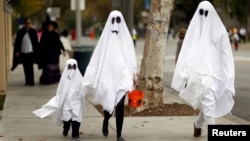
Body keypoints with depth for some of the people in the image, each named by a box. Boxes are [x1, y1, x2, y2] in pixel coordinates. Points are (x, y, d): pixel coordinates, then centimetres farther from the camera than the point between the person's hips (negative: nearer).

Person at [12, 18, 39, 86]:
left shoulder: (33, 31, 1)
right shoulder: (20, 32, 3)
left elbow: (36, 42, 2)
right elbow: (17, 42, 3)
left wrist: (36, 51, -2)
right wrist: (17, 51, -4)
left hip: (30, 52, -2)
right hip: (23, 52, 2)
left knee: (30, 67, -5)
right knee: (26, 68, 7)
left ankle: (31, 81, -1)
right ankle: (27, 81, 14)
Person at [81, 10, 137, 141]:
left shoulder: (126, 37, 7)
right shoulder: (105, 37, 5)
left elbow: (131, 57, 9)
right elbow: (98, 57, 4)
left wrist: (134, 74, 4)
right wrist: (92, 76, 0)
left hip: (123, 75, 0)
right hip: (108, 75, 0)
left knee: (120, 105, -8)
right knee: (110, 103, -4)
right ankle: (106, 122, 30)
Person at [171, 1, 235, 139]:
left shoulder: (219, 30, 5)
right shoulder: (194, 30, 6)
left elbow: (225, 56, 5)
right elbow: (186, 53, 3)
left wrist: (229, 80, 0)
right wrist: (184, 75, -5)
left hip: (214, 73, 1)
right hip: (198, 72, -1)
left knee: (207, 103, 6)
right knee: (208, 102, -20)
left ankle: (197, 125, 36)